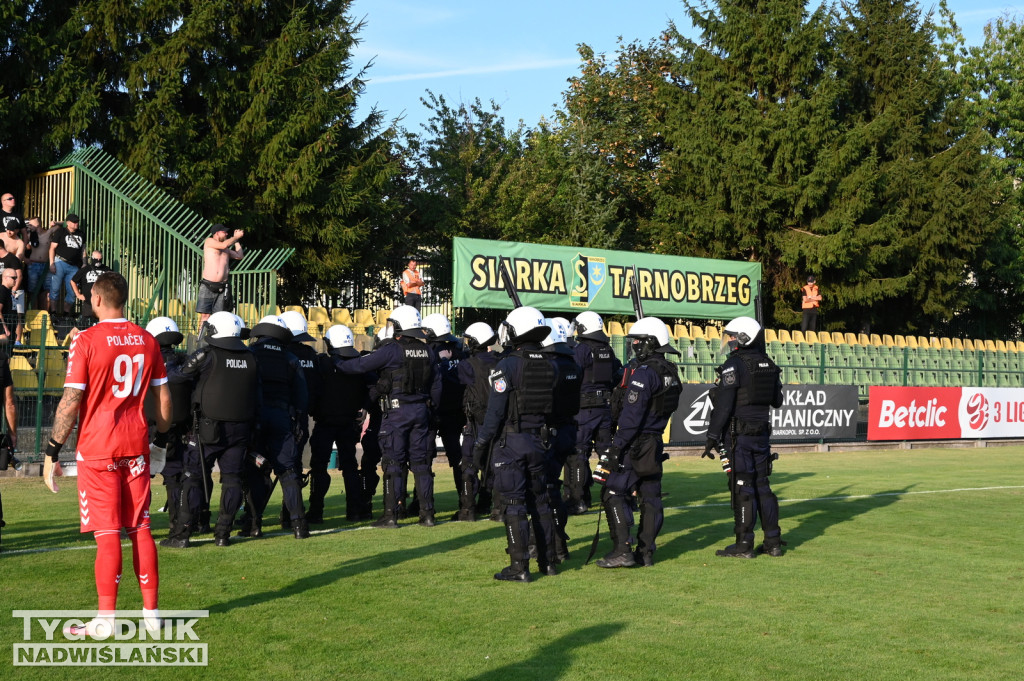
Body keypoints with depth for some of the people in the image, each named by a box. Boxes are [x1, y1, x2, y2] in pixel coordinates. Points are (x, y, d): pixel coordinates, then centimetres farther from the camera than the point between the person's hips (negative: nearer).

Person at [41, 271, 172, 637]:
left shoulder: (87, 341, -10)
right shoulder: (147, 340, 6)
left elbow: (71, 402, -11)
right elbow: (163, 397, 10)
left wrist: (52, 451, -5)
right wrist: (163, 435, 22)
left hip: (98, 448, -4)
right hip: (136, 446, 4)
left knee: (107, 533, -2)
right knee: (140, 528, 10)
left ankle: (105, 620, 2)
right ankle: (151, 612, 15)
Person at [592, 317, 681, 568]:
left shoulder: (644, 373, -18)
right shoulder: (671, 374, 12)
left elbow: (632, 415, -21)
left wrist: (616, 446, -19)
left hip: (634, 445, -9)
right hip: (655, 443, 9)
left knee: (614, 495, -5)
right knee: (650, 497, 11)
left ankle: (622, 550, -10)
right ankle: (646, 552, 14)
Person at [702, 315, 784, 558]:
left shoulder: (734, 365, -13)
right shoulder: (769, 365, 9)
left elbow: (723, 406, -17)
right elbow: (777, 401, 18)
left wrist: (712, 438, -14)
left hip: (738, 435, -7)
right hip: (762, 433, 7)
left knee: (742, 488, -4)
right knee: (762, 486, 13)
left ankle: (744, 544, -1)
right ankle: (773, 541, 15)